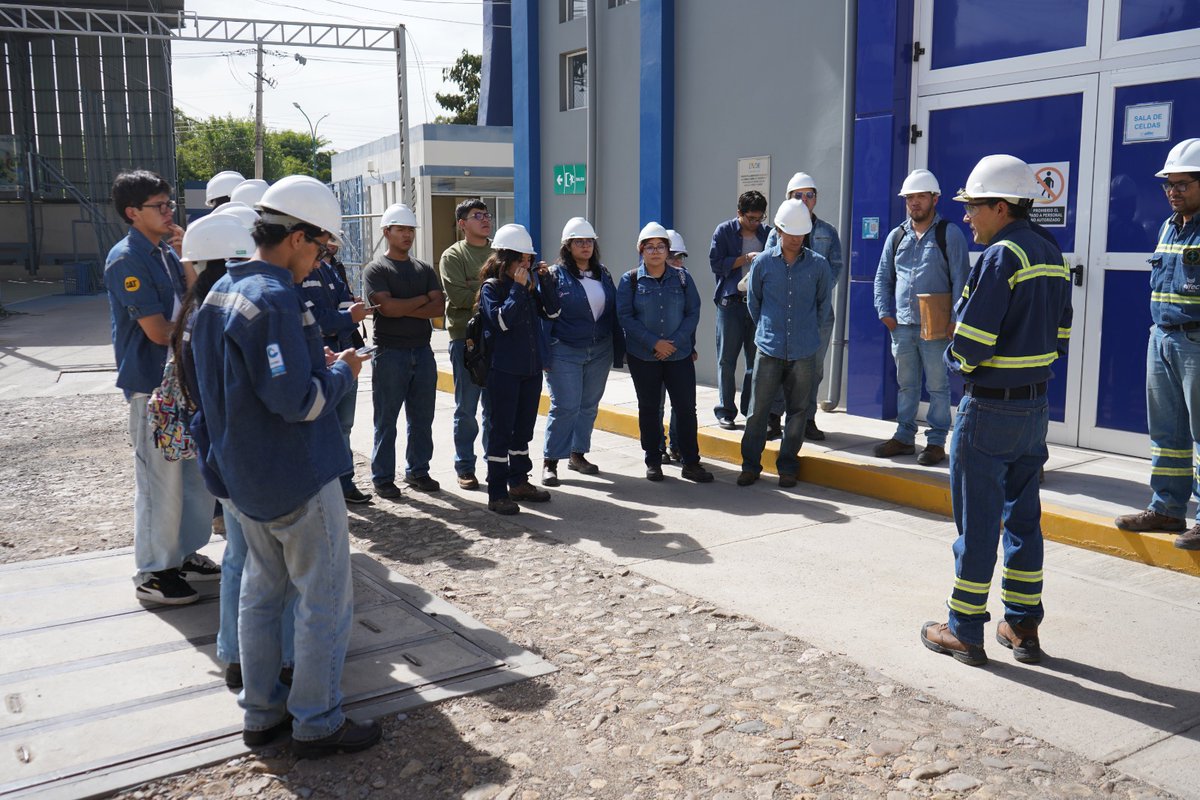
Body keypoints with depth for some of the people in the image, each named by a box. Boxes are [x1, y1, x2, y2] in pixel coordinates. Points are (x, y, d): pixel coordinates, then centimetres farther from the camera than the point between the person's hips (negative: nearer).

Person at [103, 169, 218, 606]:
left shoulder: (166, 252, 10)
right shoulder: (127, 259, -15)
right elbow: (158, 331, -19)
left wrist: (187, 260, -3)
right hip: (152, 384, -8)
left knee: (198, 472, 16)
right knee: (160, 480, -1)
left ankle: (186, 554, 30)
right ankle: (153, 573, 12)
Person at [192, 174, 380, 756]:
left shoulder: (221, 292, 8)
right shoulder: (274, 299, -23)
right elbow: (297, 401, -25)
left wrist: (315, 361, 10)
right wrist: (341, 372, -8)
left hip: (243, 478, 9)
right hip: (298, 479, -9)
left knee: (261, 593, 18)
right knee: (326, 601, 3)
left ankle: (261, 713, 28)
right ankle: (317, 724, 14)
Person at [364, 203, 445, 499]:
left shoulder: (425, 269, 12)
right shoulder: (376, 269, -3)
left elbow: (439, 308, -1)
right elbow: (387, 307, -18)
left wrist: (403, 308, -11)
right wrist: (422, 300, -6)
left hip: (422, 352, 5)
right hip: (390, 353, -5)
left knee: (422, 418, 10)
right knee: (386, 420, 2)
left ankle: (418, 471, 23)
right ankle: (383, 477, 11)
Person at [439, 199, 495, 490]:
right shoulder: (453, 256, -1)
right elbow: (459, 296, -14)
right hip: (466, 338, -4)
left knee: (495, 406, 11)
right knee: (466, 409, 4)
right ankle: (465, 467, 14)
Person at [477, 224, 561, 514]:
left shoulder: (531, 283, 8)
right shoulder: (491, 287, -8)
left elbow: (552, 311, 4)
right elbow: (502, 320, -21)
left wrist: (545, 279, -5)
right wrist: (518, 288, -20)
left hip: (532, 367, 6)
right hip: (504, 369, -6)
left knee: (524, 428, 15)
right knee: (502, 430, -2)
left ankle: (519, 482, 28)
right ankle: (497, 493, 3)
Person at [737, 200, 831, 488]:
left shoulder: (818, 265, 0)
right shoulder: (763, 263, 0)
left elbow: (824, 303, 14)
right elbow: (753, 302, 14)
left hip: (804, 351, 1)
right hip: (769, 349, -1)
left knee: (798, 410, 7)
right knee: (758, 410, 0)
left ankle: (787, 467, 18)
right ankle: (750, 465, 12)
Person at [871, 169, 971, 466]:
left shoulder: (950, 234, -3)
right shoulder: (896, 236, 11)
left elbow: (960, 279, -7)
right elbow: (883, 277, 17)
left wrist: (955, 319, -13)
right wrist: (884, 311, 5)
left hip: (936, 327, -5)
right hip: (901, 326, 5)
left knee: (937, 387, 3)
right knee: (906, 385, 13)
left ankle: (936, 442, 11)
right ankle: (904, 436, 23)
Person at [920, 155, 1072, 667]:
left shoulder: (1000, 257, -18)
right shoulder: (1051, 254, 9)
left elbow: (969, 345, -21)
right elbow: (1060, 335, 13)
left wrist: (955, 360, -1)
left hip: (989, 409, -8)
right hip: (1035, 406, 8)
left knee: (977, 522, 1)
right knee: (1023, 516, 15)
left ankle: (964, 632, 12)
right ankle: (1022, 628, 23)